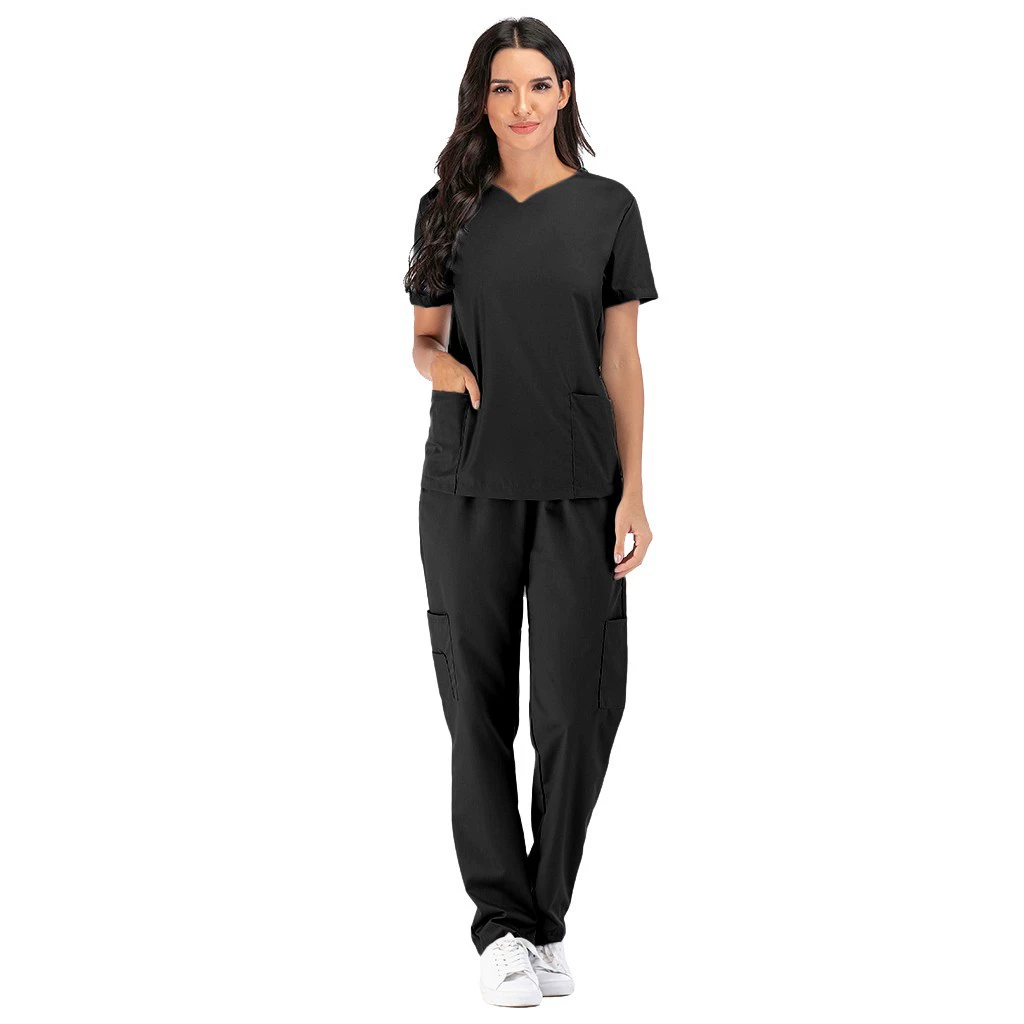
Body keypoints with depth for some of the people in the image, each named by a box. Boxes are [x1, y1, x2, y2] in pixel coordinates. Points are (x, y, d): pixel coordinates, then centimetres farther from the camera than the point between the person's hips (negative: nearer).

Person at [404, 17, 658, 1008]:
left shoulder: (607, 207, 5)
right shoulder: (449, 207, 8)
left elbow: (621, 361, 4)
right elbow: (422, 339, 14)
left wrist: (634, 493, -3)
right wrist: (451, 370, -10)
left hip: (577, 485, -1)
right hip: (467, 482, 1)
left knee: (576, 709, -5)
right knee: (478, 706, 1)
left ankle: (546, 918, 12)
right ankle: (501, 924, 9)